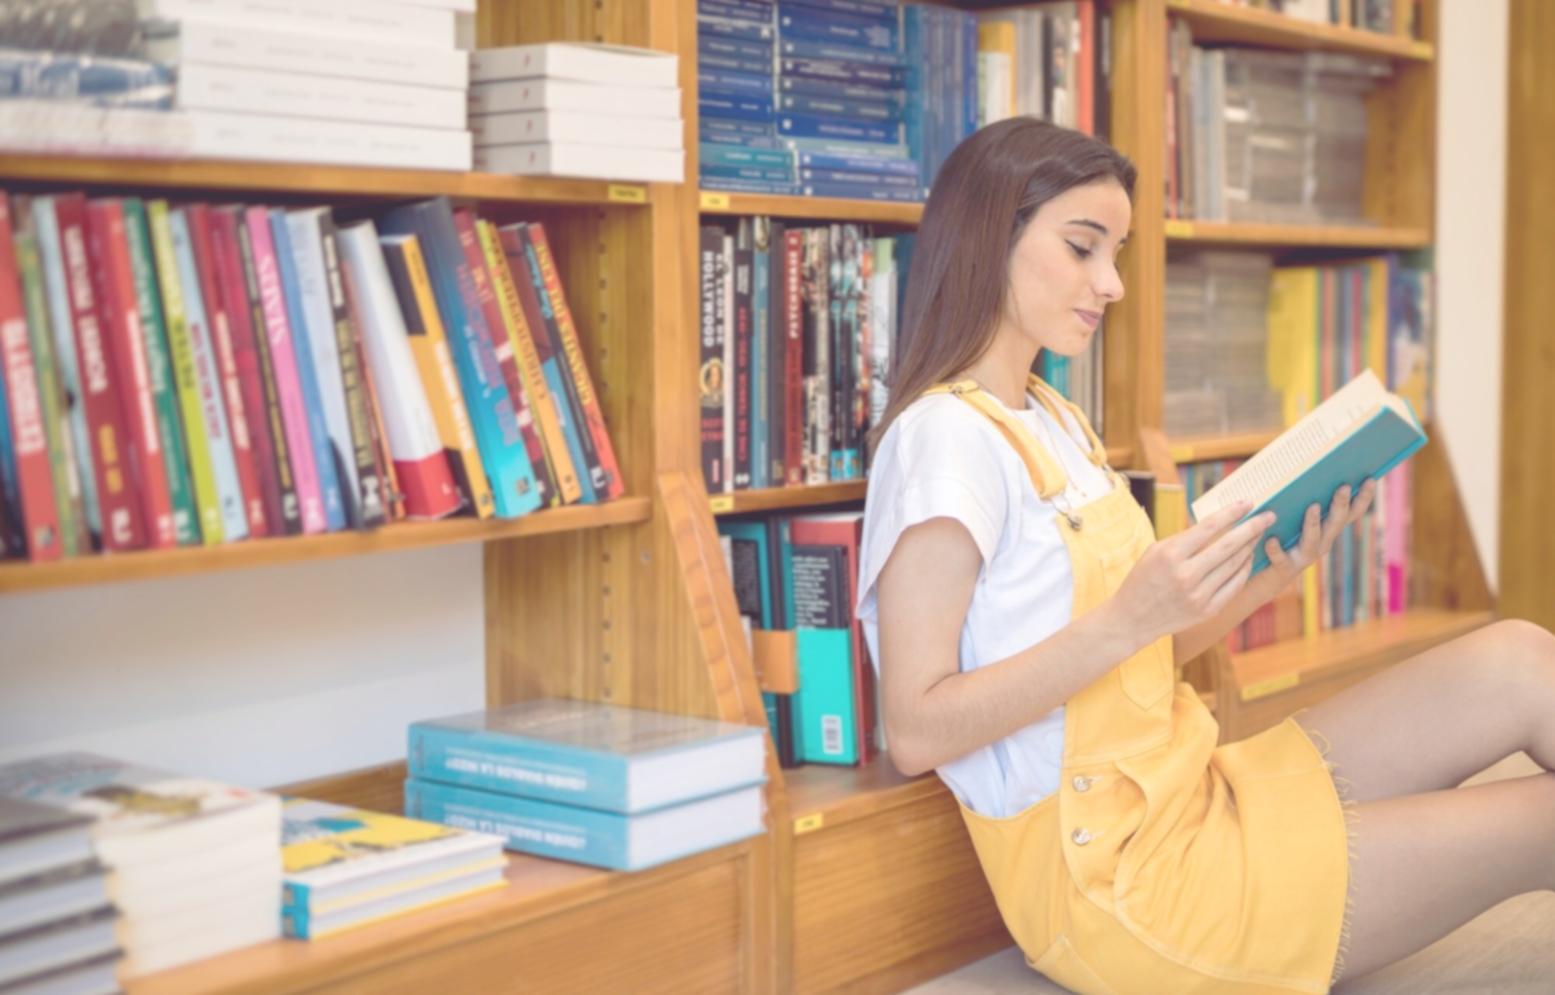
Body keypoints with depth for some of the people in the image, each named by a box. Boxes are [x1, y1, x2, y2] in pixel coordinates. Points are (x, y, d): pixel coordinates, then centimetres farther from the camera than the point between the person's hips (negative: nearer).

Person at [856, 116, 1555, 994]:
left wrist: (1263, 582, -4)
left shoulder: (1056, 422, 12)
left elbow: (1135, 657, 11)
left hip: (1192, 795, 8)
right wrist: (1125, 619, -28)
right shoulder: (943, 437, -16)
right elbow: (916, 731, -21)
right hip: (1113, 877, -8)